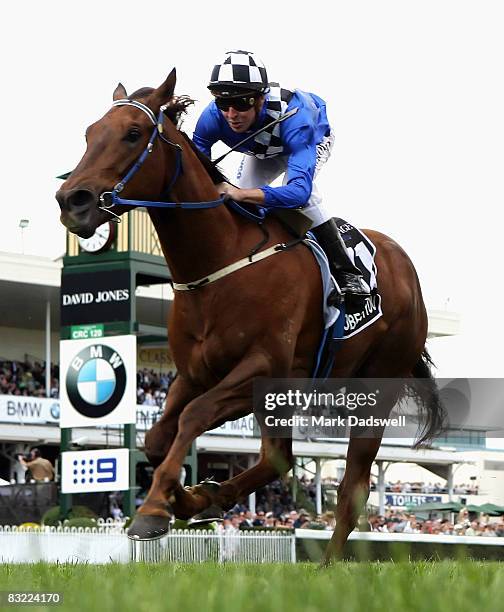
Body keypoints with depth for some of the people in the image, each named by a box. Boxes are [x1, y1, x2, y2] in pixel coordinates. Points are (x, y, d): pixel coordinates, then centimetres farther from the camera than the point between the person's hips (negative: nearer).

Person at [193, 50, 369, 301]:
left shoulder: (292, 117, -50)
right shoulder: (212, 117, -37)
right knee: (243, 202, -14)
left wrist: (240, 194, -72)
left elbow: (299, 191, -59)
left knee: (297, 192, -31)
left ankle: (346, 273, -21)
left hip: (315, 138, -5)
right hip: (262, 149, 5)